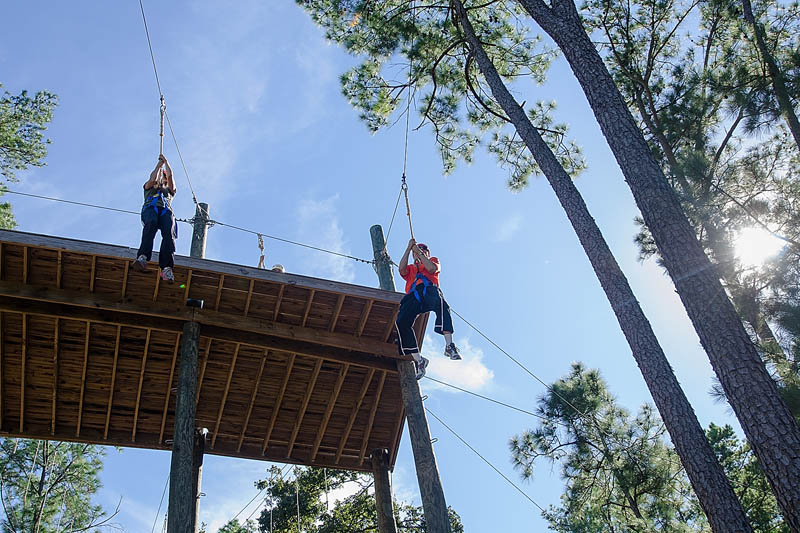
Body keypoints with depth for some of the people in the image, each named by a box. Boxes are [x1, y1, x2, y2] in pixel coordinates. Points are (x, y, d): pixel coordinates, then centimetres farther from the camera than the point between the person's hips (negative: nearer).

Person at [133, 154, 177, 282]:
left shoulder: (170, 190, 41)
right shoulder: (149, 187, 38)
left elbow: (170, 175, 25)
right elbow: (153, 179, 17)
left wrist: (165, 161, 32)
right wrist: (159, 164, 28)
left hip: (166, 210, 1)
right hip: (150, 207, -1)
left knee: (169, 233, -33)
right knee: (151, 224, -39)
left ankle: (167, 268, -53)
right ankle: (142, 257, -60)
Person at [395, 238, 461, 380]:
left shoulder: (433, 260, 35)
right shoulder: (410, 269, 41)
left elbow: (431, 268, 9)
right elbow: (401, 269, 16)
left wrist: (419, 252, 15)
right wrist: (408, 249, 17)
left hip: (429, 289, -3)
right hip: (413, 295, 3)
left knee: (441, 305, -41)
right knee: (401, 322, -27)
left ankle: (449, 345, -51)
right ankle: (418, 360, -26)